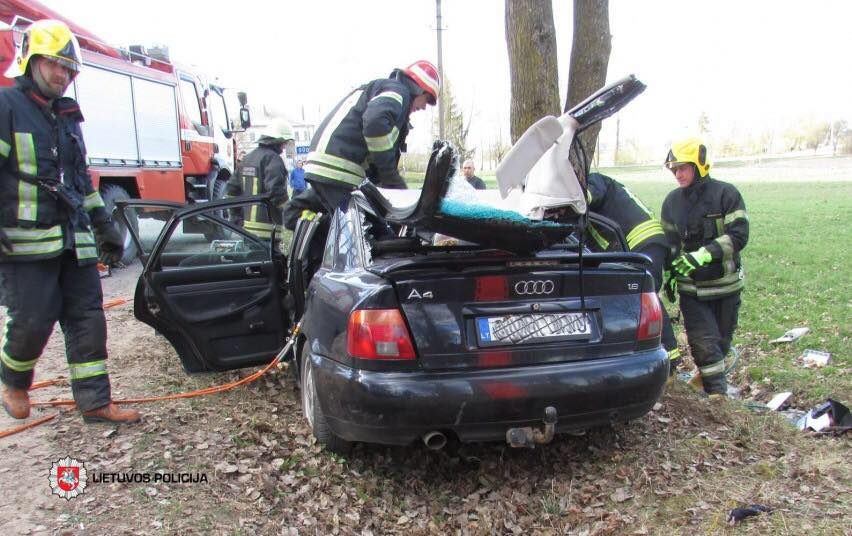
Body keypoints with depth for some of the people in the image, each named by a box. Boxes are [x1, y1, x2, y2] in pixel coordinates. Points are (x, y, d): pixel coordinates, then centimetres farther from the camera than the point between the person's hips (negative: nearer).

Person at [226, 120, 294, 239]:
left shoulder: (247, 158, 16)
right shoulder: (273, 159, -12)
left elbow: (231, 190, 17)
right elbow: (276, 193, -22)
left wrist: (239, 219, 19)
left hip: (247, 226, 9)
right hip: (267, 229, -9)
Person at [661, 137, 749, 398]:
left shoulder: (726, 194, -9)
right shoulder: (672, 201, 4)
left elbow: (739, 235, -15)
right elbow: (668, 244, 11)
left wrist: (703, 255, -26)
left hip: (725, 284, -1)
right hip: (691, 288, 2)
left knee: (721, 340, 13)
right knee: (704, 342, -6)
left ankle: (710, 377, 35)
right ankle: (718, 392, 3)